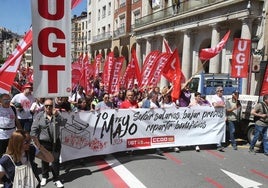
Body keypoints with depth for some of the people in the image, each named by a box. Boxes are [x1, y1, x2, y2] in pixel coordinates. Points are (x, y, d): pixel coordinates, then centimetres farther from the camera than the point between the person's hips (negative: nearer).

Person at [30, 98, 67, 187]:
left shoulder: (57, 113, 0)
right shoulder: (39, 116, -6)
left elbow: (63, 123, -12)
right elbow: (34, 129, -6)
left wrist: (56, 115, -24)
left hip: (56, 142, 1)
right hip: (44, 143, -1)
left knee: (56, 161, 4)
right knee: (45, 161, 15)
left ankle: (56, 179, 17)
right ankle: (44, 177, 36)